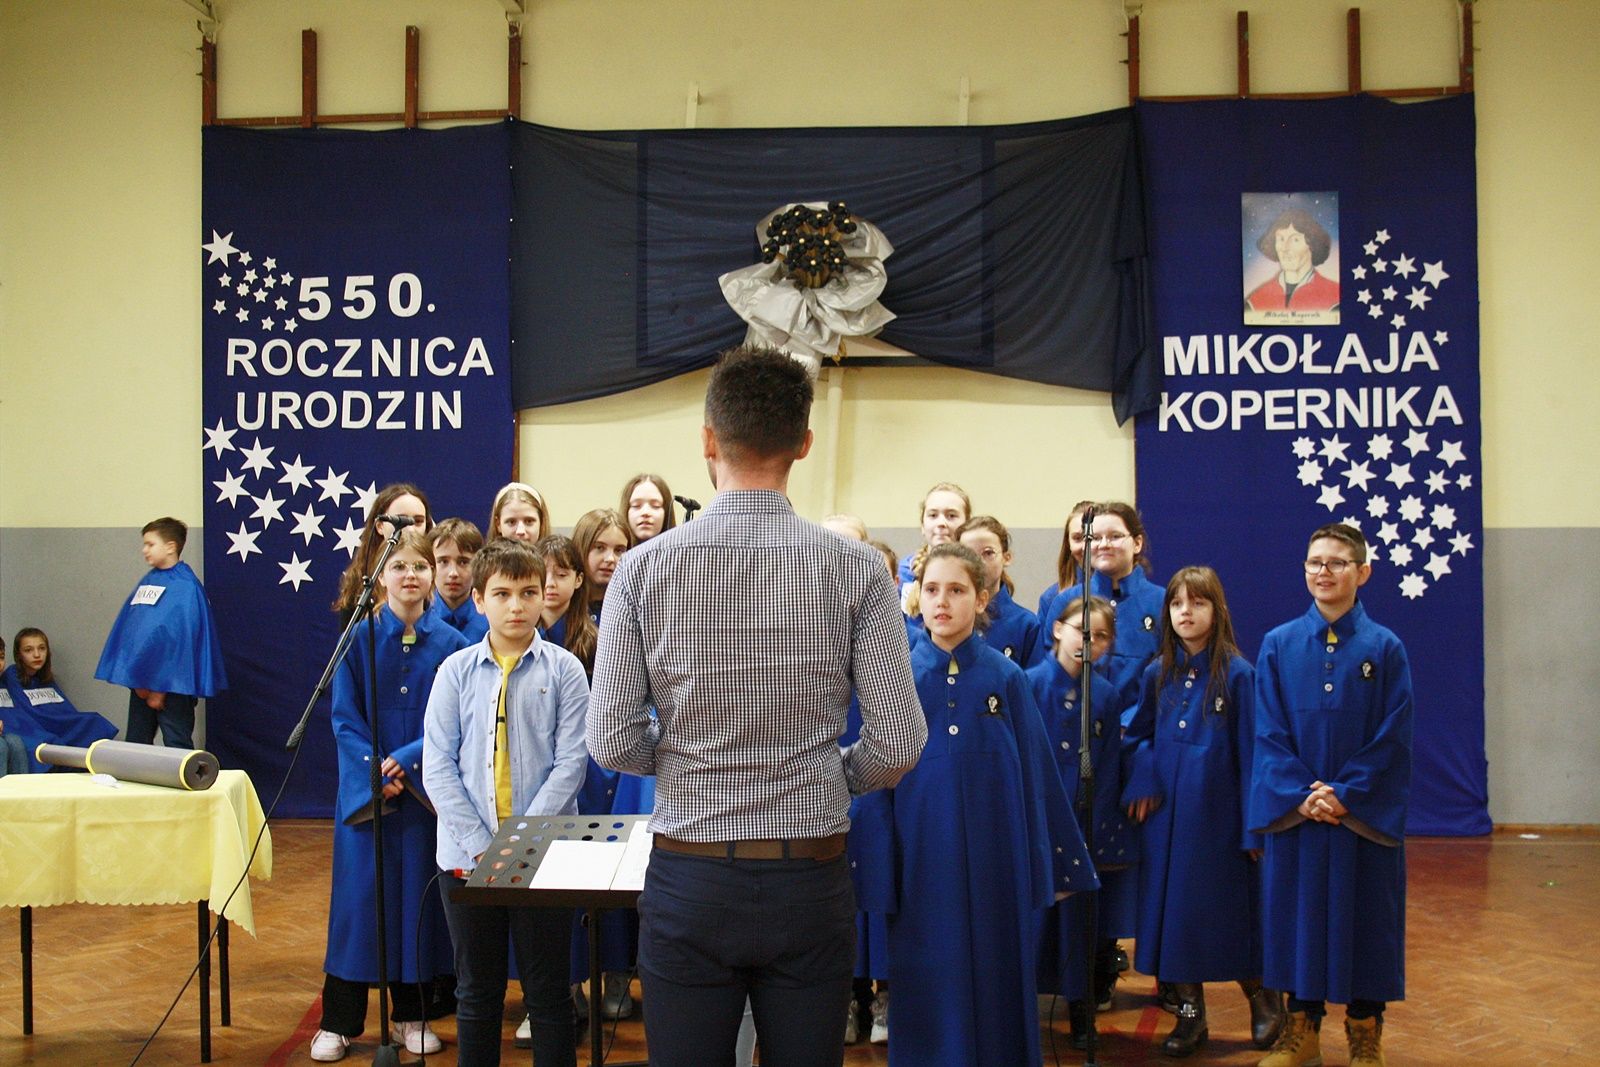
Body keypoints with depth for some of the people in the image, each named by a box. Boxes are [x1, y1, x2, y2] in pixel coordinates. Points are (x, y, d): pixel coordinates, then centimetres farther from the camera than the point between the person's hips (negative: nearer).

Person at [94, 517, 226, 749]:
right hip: (141, 680, 8)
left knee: (177, 747, -1)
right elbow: (126, 628, 11)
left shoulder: (186, 587, -12)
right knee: (136, 746, 13)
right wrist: (137, 680, 1)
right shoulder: (147, 582, 11)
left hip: (170, 682, -8)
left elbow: (181, 639, -17)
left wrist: (160, 688, -17)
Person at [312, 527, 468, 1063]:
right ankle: (338, 1021, 12)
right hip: (365, 790, 0)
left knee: (418, 894, 6)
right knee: (358, 895, 3)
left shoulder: (449, 644, 0)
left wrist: (408, 760, -14)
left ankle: (413, 1014, 19)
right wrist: (375, 772, -13)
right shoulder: (358, 638, 0)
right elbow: (344, 718, -1)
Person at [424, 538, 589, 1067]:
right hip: (467, 856, 2)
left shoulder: (563, 670, -1)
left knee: (548, 992, 7)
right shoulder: (456, 671, 4)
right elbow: (438, 766, -1)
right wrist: (480, 846, -10)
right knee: (477, 994, 12)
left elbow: (570, 762, -6)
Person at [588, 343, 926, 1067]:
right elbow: (899, 743, -8)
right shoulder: (856, 568, -8)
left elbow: (612, 742, -7)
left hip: (687, 880, 0)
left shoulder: (644, 569, -8)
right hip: (811, 883, 0)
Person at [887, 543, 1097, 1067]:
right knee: (928, 981, 5)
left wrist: (1044, 866, 3)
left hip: (993, 857, 0)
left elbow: (1035, 774, 4)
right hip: (921, 856, 0)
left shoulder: (1006, 678, 1)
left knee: (994, 974, 7)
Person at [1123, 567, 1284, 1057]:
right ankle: (1190, 1015, 19)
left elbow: (1250, 752, -8)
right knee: (1172, 910, 6)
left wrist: (1253, 827, -10)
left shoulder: (1237, 674, -8)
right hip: (1166, 814, 4)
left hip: (1218, 813, -4)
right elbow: (1139, 735, 15)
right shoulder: (1157, 674, 4)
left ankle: (1263, 998, 27)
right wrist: (1143, 780, -5)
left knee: (1228, 910, 3)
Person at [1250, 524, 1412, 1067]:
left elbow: (1393, 738, -5)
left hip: (1366, 812, -1)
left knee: (1365, 916, 5)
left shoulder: (1385, 648, -1)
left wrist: (1346, 795, -13)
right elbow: (1269, 732, -1)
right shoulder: (1278, 645, 2)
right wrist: (1301, 794, -12)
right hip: (1294, 811, 1)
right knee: (1297, 910, 7)